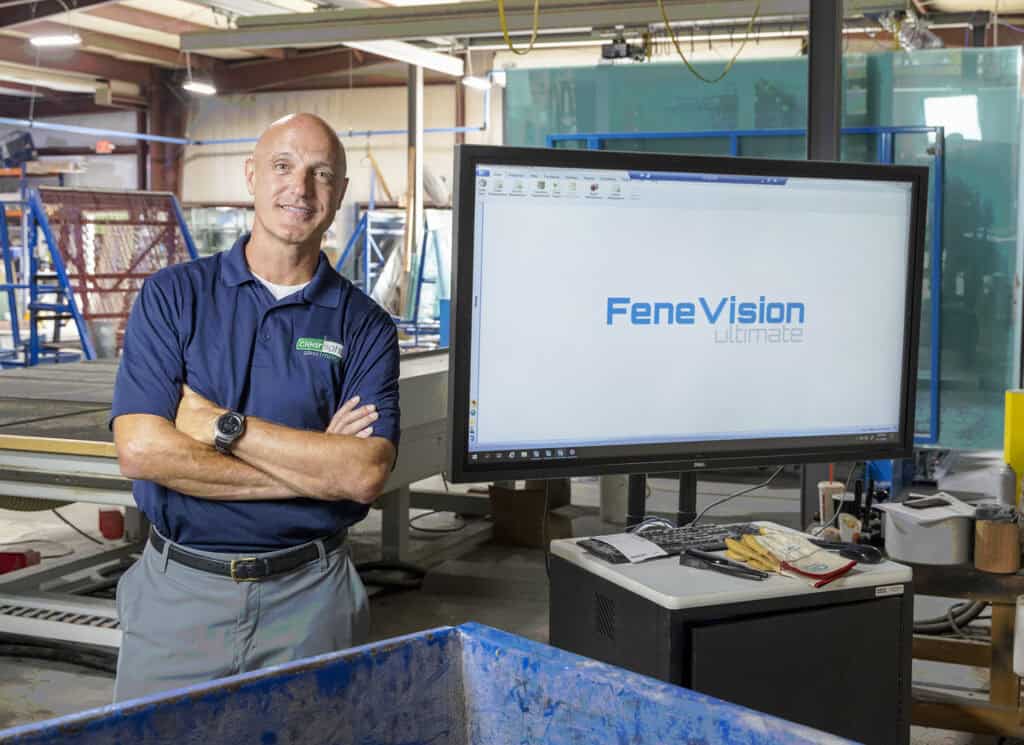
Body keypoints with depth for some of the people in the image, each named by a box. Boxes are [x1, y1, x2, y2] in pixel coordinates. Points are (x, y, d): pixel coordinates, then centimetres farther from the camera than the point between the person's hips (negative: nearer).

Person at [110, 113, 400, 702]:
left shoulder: (366, 326, -1)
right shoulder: (173, 295, -1)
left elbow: (366, 474, -15)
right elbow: (141, 449, -14)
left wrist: (224, 426, -16)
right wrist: (312, 463, -13)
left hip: (311, 596, 0)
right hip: (179, 588, 0)